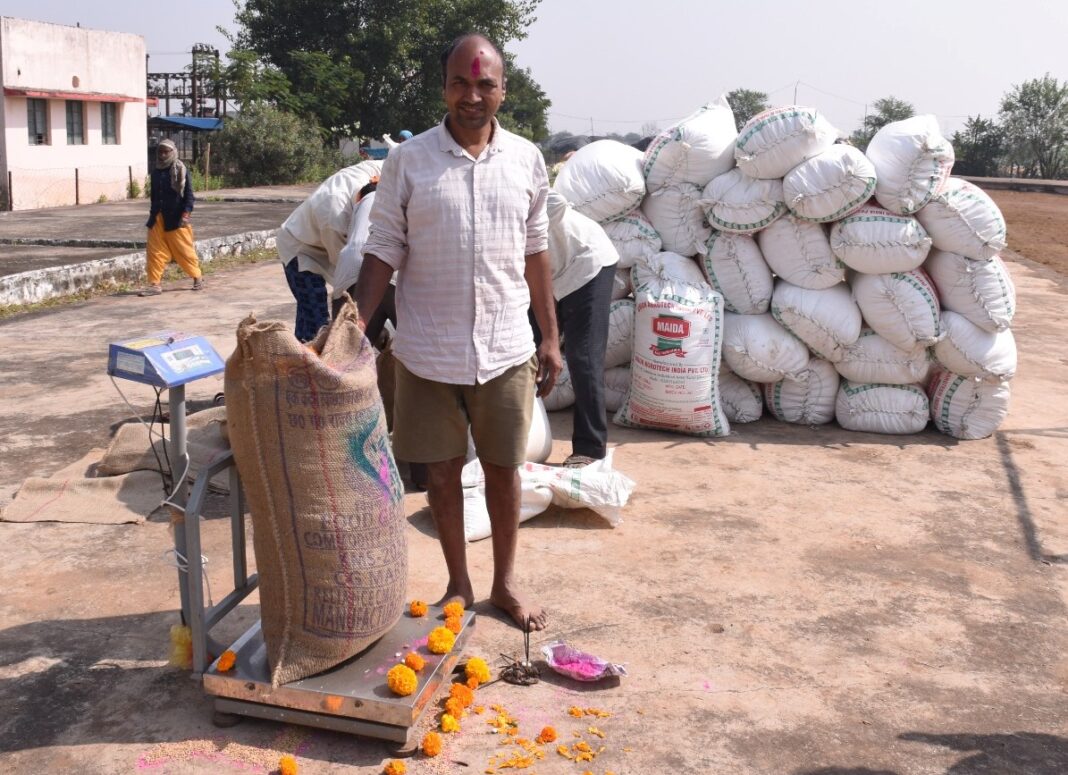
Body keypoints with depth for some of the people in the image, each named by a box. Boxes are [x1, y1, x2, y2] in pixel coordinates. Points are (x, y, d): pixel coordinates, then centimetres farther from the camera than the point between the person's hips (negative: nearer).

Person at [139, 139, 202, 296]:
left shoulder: (180, 170, -5)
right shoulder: (156, 172, 12)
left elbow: (189, 194, -9)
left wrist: (186, 213, -18)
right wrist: (152, 215, 19)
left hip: (175, 218, -5)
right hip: (158, 218, 5)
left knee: (184, 249, 2)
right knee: (155, 251, 0)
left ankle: (198, 277, 19)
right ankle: (154, 283, 3)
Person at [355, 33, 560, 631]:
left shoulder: (526, 160, 2)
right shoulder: (408, 160, -4)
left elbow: (535, 252, 8)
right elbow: (384, 252, -2)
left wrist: (551, 339, 8)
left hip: (506, 350, 1)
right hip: (429, 353, -1)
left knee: (504, 468, 12)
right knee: (442, 472, 10)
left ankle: (505, 582, 30)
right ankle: (459, 585, 29)